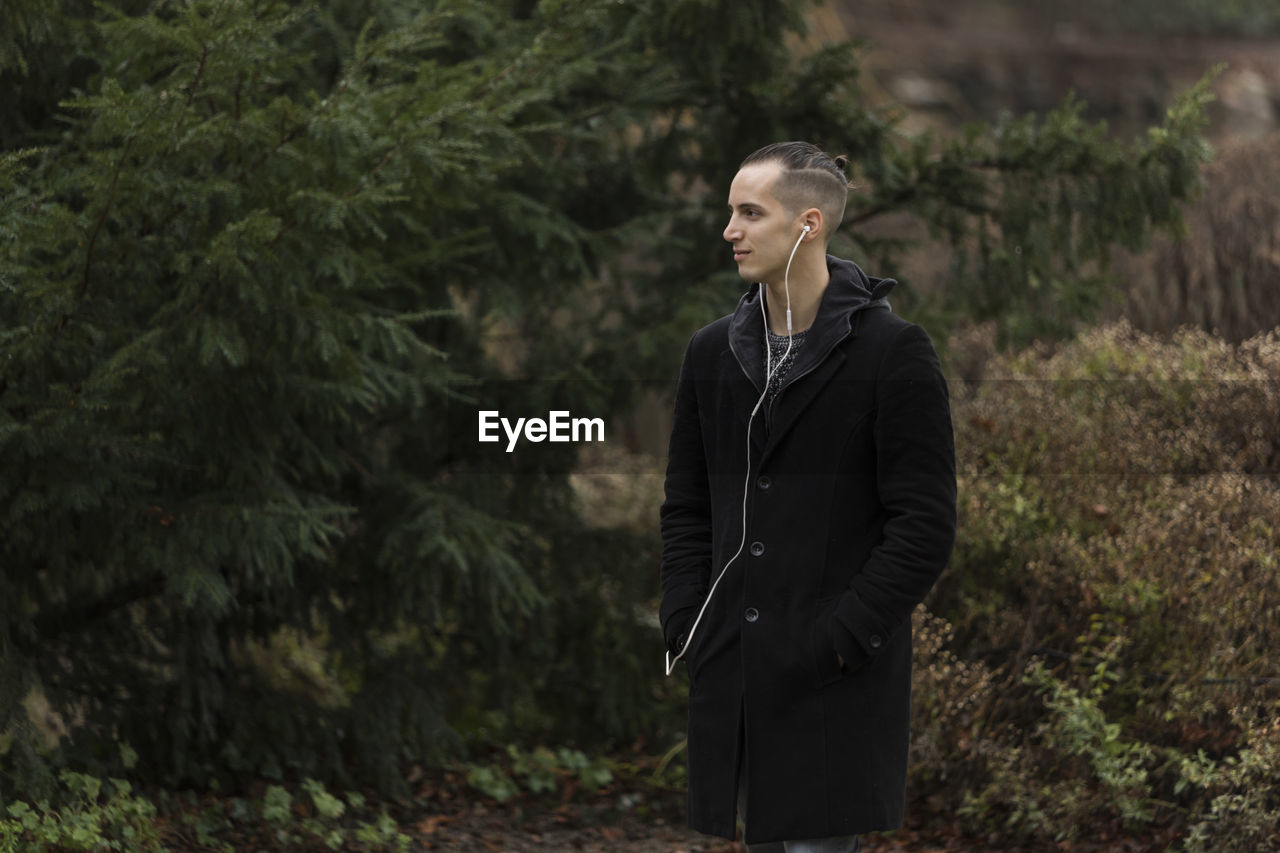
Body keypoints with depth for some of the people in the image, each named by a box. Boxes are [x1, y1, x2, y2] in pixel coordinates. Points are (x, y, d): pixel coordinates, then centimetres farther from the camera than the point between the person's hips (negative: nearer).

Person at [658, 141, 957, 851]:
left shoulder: (892, 352, -7)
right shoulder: (712, 353, 11)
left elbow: (924, 524, -10)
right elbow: (686, 510, 17)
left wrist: (841, 642, -15)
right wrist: (685, 628, 3)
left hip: (837, 682, -6)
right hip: (732, 674, 6)